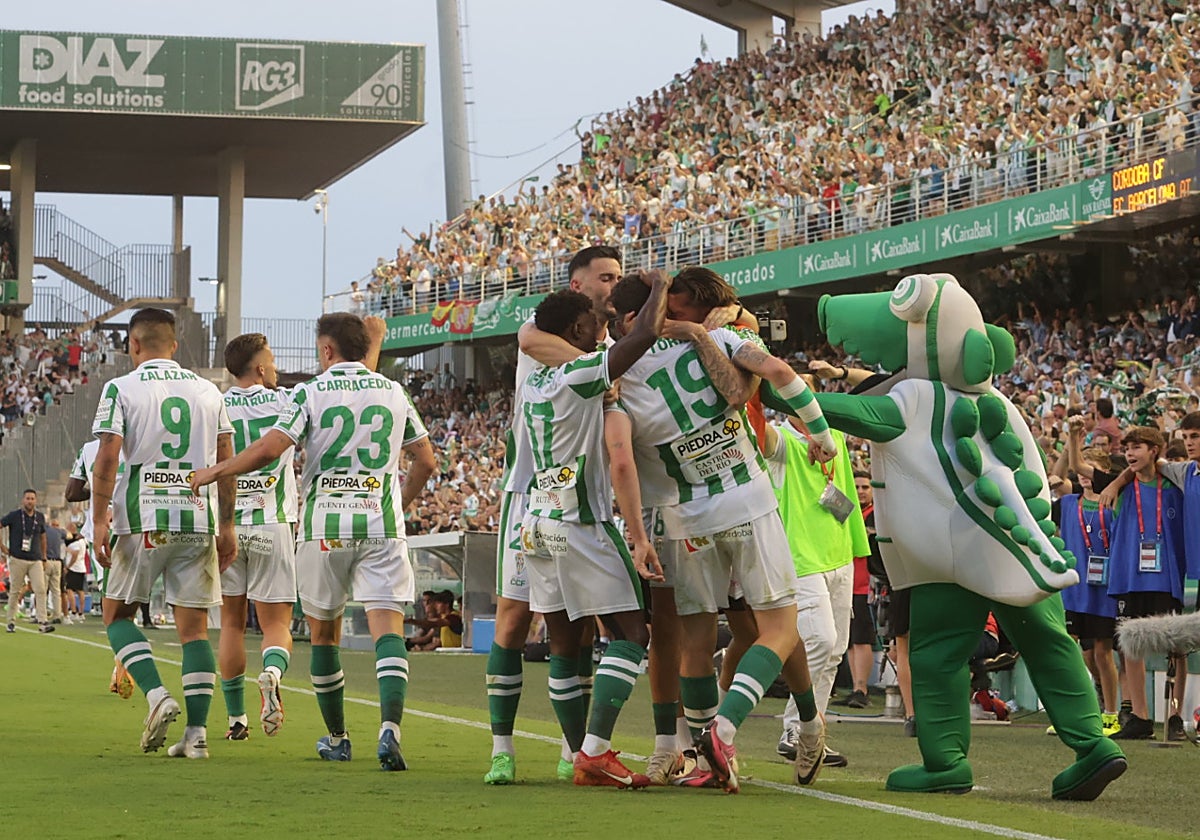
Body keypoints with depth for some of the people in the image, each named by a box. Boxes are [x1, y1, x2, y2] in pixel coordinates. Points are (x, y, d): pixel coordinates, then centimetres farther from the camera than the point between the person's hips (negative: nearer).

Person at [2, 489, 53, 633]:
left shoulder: (40, 517, 9)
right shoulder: (14, 515, -2)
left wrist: (44, 557, 18)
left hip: (35, 560, 2)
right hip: (17, 559, -2)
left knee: (40, 590, -10)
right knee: (14, 591, 4)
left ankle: (42, 621, -12)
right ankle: (11, 621, 13)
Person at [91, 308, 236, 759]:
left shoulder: (121, 389, -1)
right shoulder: (208, 391, 11)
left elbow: (107, 458, -9)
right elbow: (226, 463, 9)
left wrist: (99, 520, -7)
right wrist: (226, 527, 13)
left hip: (143, 518, -3)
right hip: (199, 518, 3)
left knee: (117, 612, 12)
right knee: (194, 624, 5)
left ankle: (157, 694, -8)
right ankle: (197, 730, -2)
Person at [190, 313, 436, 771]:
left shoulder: (311, 393, -2)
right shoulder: (393, 393, 9)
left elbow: (270, 448, -12)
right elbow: (426, 461, 14)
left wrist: (214, 472, 1)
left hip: (324, 526, -1)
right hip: (381, 525, 1)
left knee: (324, 631, 14)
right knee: (387, 626, -7)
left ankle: (336, 738, 22)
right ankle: (390, 727, -29)